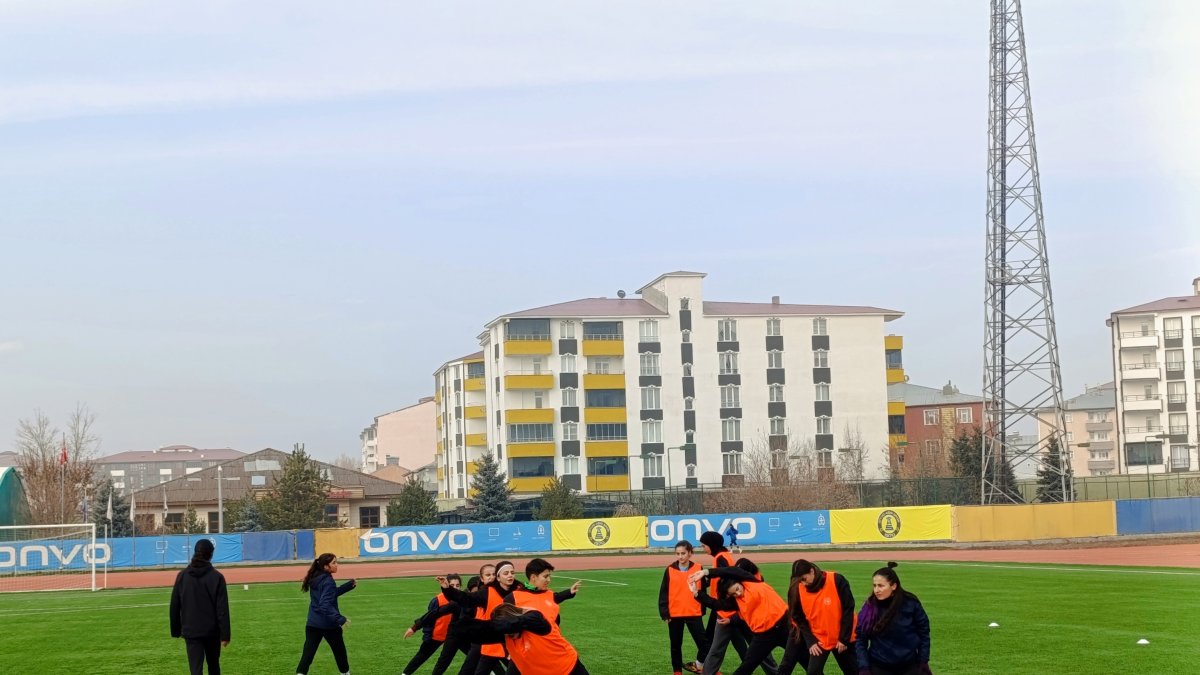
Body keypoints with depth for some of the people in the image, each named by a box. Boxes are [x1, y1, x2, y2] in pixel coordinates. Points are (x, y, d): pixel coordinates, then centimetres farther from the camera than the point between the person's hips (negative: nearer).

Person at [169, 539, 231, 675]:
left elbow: (174, 606, 4)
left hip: (190, 631, 0)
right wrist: (225, 634, -6)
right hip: (212, 630, 0)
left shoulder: (182, 576, -1)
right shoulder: (216, 577, -8)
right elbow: (222, 609, -10)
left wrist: (175, 630, 14)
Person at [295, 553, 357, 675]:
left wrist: (350, 585, 16)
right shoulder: (328, 581, -18)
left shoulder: (315, 579, 8)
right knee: (339, 650, 16)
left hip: (312, 623, 7)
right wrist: (340, 619, -32)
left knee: (308, 652, -1)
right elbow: (326, 605, -27)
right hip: (328, 624, -7)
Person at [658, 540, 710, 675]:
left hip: (694, 613, -1)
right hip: (674, 614, 1)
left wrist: (702, 610, 6)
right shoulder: (670, 570, -1)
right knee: (676, 644, 10)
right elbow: (664, 592, 1)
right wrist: (664, 613, -4)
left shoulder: (698, 569, -1)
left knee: (703, 641, -5)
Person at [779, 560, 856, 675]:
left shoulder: (836, 581, -18)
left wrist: (844, 638, -13)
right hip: (819, 639, 2)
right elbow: (799, 618, -1)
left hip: (842, 638, -2)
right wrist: (810, 642, -10)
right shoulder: (798, 589, -9)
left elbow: (848, 609, -13)